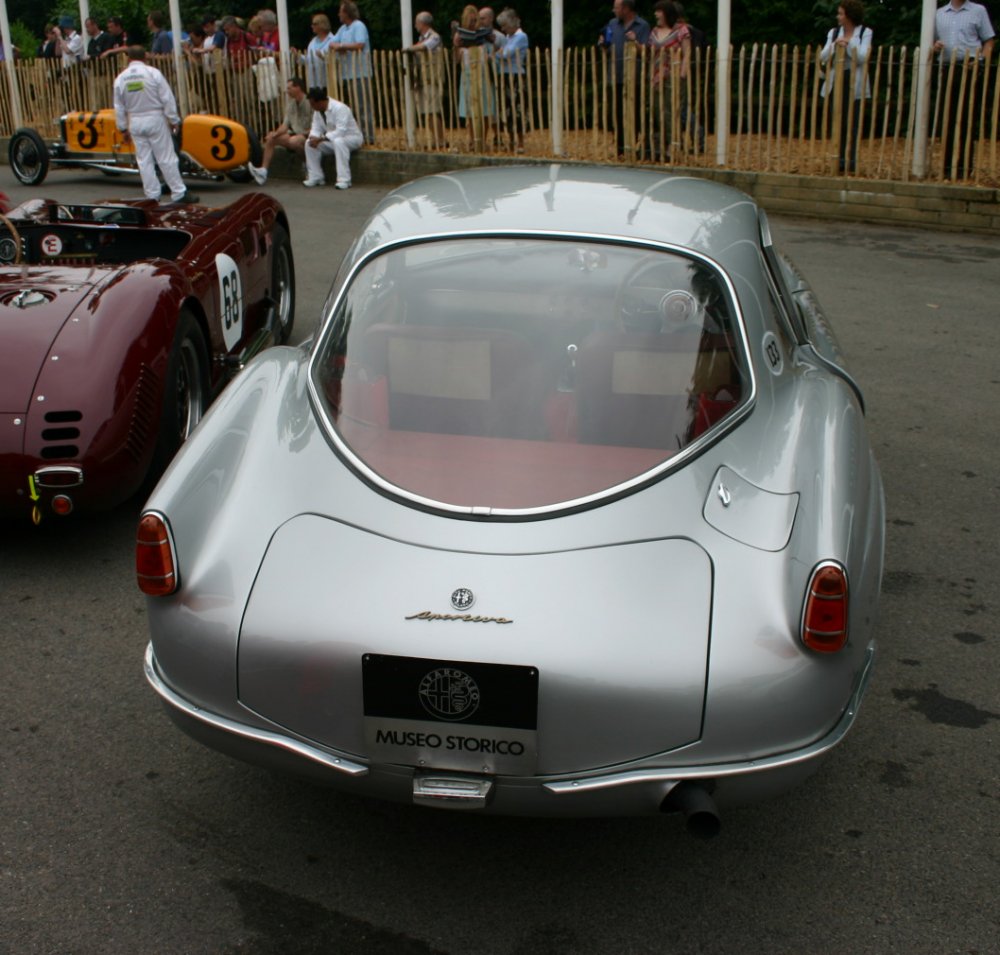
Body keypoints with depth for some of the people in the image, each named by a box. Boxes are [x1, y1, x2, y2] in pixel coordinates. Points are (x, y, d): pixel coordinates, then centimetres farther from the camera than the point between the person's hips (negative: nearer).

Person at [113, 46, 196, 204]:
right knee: (166, 158, 0)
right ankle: (179, 194, 1)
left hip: (135, 123, 3)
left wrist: (123, 129, 14)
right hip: (155, 119, -3)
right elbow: (167, 98, -9)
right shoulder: (153, 73, -9)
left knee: (144, 161, 8)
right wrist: (174, 120, -2)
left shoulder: (120, 78, 1)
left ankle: (152, 196, 9)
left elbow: (119, 107, 6)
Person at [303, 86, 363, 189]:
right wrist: (313, 137, -27)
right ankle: (315, 177, -6)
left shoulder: (340, 108, -26)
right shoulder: (317, 111, -1)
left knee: (338, 141, -41)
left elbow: (341, 131, -34)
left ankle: (344, 180, -41)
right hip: (332, 139, 8)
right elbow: (316, 128, -3)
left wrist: (320, 139, -37)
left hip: (352, 138, -8)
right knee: (309, 143, -9)